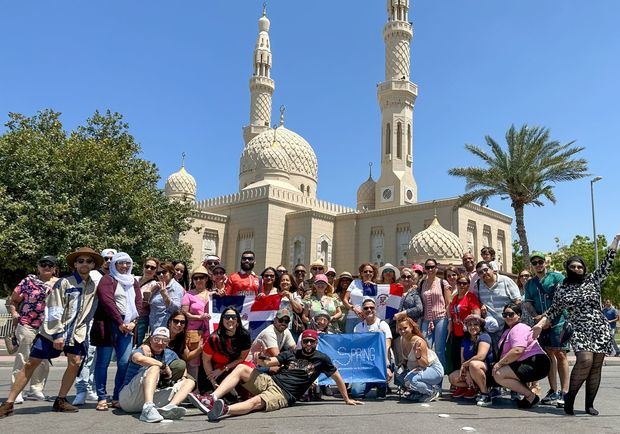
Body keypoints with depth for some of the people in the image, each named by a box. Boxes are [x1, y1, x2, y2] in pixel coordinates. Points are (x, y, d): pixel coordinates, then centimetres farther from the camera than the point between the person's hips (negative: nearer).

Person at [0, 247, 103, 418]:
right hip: (52, 331, -4)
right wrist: (57, 334, -18)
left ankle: (60, 401, 12)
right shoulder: (64, 282, -11)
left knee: (75, 363, -4)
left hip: (76, 332, 4)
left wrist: (81, 331, 7)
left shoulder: (93, 286, 4)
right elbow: (54, 311, -15)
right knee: (31, 363, -2)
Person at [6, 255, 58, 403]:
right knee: (23, 358, -1)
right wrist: (14, 314, -6)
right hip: (27, 326, -4)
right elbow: (12, 301, 6)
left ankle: (36, 390, 22)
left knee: (43, 361, 9)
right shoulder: (29, 281, 1)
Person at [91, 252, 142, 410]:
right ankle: (102, 398, 7)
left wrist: (133, 322, -5)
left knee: (125, 363, -2)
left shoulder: (134, 282, 19)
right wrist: (120, 323, -16)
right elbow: (107, 301, -11)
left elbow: (138, 303, 11)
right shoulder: (108, 279, 1)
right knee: (103, 361, -1)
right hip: (108, 324, -4)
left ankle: (117, 398, 7)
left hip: (127, 327, 5)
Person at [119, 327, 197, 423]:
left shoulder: (170, 354, 13)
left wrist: (183, 377, 0)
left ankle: (169, 407, -31)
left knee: (190, 382, 0)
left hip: (153, 400, 6)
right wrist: (164, 366, -22)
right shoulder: (143, 350, -5)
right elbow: (139, 358, -29)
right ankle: (147, 409, -47)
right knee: (155, 368, -26)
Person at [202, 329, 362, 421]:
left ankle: (225, 410, -57)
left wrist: (347, 399, 10)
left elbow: (337, 377, 12)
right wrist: (260, 360, -18)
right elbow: (268, 362, 6)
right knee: (241, 367, -16)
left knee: (256, 402, -35)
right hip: (269, 381, 5)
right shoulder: (291, 354, 15)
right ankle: (212, 399, -28)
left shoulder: (322, 359, 7)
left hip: (283, 394, -5)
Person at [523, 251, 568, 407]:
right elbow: (527, 303, 10)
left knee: (560, 354, -9)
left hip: (558, 321, -5)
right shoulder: (529, 284, 18)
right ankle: (553, 391, 12)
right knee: (549, 355, 7)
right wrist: (536, 317, -9)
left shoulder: (556, 277, 2)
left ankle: (564, 392, -8)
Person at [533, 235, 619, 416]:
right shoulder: (562, 288, 9)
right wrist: (540, 324, 1)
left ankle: (589, 404, 10)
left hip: (600, 328, 2)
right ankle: (570, 396, -6)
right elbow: (554, 310, 13)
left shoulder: (593, 280, 9)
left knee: (596, 365, -1)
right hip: (579, 330, -2)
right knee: (585, 360, -22)